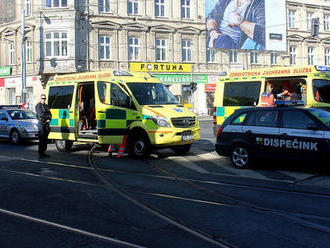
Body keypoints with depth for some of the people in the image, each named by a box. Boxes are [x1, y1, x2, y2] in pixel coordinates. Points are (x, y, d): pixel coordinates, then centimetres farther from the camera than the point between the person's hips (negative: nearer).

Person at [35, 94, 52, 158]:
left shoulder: (47, 106, 18)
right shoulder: (38, 106, -3)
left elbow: (50, 114, 14)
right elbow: (40, 114, -13)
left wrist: (49, 119, -6)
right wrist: (47, 116, -4)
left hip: (46, 124, 7)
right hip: (41, 124, -7)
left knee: (45, 139, 8)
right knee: (41, 139, -11)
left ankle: (43, 152, 15)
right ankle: (40, 153, -11)